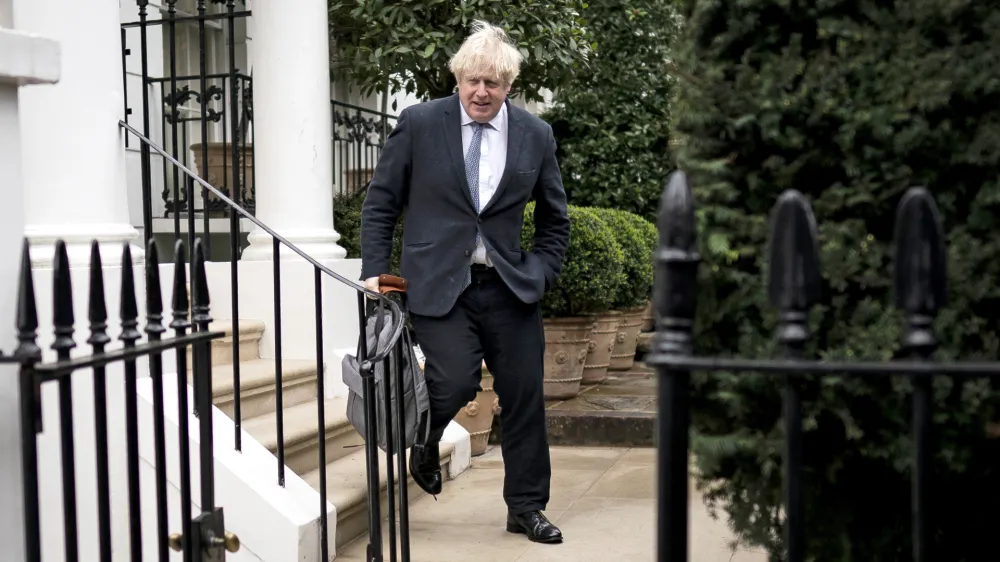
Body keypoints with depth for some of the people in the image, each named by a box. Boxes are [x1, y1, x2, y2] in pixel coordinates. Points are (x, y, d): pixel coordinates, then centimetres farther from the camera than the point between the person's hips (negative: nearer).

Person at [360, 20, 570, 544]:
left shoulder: (535, 135, 5)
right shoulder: (418, 123, -2)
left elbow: (554, 221, 14)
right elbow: (380, 203, 4)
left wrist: (539, 275, 2)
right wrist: (373, 271, -3)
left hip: (508, 286, 3)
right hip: (438, 283, -3)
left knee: (524, 398, 5)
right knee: (456, 383, -18)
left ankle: (525, 508, 23)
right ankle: (424, 441, 19)